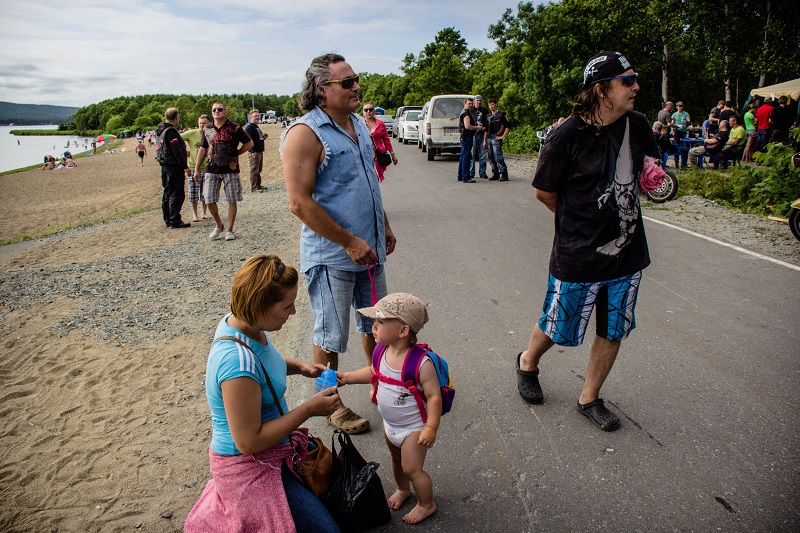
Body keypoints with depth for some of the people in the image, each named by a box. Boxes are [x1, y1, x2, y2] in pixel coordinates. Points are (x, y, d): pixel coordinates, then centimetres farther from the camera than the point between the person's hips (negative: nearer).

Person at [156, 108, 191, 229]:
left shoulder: (161, 131, 14)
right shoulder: (171, 131, -16)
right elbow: (177, 150, -19)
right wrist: (185, 166, -18)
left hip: (165, 166, 10)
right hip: (174, 167, -10)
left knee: (167, 194, 14)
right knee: (177, 195, -6)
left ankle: (168, 220, 20)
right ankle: (175, 221, -6)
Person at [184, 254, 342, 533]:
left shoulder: (239, 322, -6)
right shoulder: (238, 363, -34)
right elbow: (249, 442, -29)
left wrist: (299, 366, 0)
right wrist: (309, 409, -23)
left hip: (272, 450, 10)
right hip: (249, 467, -10)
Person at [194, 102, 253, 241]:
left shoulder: (234, 128, -1)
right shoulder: (207, 129, 11)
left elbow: (249, 143, 6)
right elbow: (202, 149, 18)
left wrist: (235, 154, 1)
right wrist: (196, 169, 16)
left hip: (230, 169, -3)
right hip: (211, 169, 3)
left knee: (232, 201, 0)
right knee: (209, 200, 0)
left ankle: (230, 230, 12)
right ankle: (218, 225, 22)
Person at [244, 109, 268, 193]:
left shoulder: (257, 126, 19)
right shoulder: (249, 127, -12)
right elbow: (249, 140, -19)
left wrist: (263, 137, 8)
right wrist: (253, 151, -24)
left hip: (260, 152, 10)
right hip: (254, 153, -10)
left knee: (259, 170, 15)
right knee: (254, 170, -6)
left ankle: (258, 186, 24)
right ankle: (253, 188, -3)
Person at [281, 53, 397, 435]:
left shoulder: (358, 124, 10)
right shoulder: (305, 133, -17)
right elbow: (300, 203, -22)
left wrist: (384, 227, 17)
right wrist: (349, 242, -21)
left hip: (369, 251, 8)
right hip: (330, 256, -8)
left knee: (376, 325, 21)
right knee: (330, 337, 7)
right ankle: (332, 405, 26)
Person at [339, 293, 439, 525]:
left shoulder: (421, 362, -33)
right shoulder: (382, 352, -13)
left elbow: (434, 396, -26)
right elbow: (373, 372, 8)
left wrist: (431, 428, -24)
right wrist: (347, 377, -2)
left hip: (413, 428, -7)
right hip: (389, 424, 7)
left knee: (412, 469, 7)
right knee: (396, 459, 27)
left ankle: (426, 504, 35)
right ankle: (403, 489, 56)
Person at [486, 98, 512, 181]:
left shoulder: (501, 114, -1)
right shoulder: (489, 116, 18)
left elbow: (508, 126, -4)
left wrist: (503, 136, -8)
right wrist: (485, 140, 16)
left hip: (496, 138, -7)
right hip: (489, 138, 7)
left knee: (498, 157, -12)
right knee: (491, 158, 7)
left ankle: (504, 175, -7)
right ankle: (495, 174, 15)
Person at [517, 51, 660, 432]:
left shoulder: (637, 126, 0)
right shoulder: (567, 136, -17)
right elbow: (543, 192, -6)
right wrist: (581, 221, 3)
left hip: (628, 253, 6)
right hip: (578, 256, -5)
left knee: (612, 332, 14)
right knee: (558, 327, 10)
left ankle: (589, 398, 33)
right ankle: (528, 362, 43)